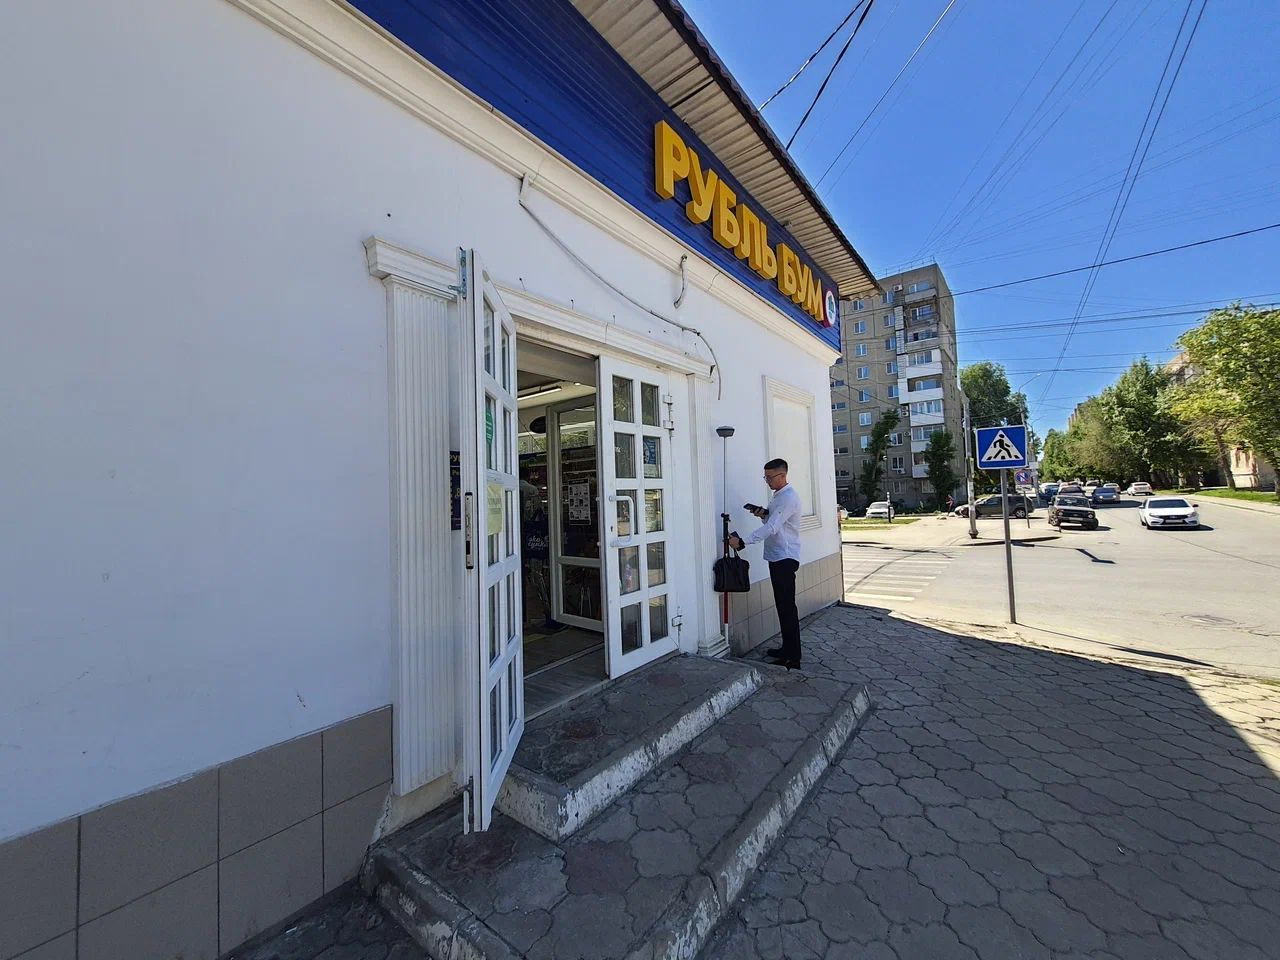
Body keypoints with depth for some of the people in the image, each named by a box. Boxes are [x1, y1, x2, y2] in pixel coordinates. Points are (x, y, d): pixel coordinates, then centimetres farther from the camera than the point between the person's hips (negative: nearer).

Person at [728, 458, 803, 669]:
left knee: (787, 607, -6)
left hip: (785, 559, -10)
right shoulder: (778, 496, 16)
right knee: (783, 606, 15)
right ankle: (787, 649, 25)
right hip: (777, 558, 10)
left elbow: (771, 528, -25)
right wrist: (764, 514, 2)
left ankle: (792, 657, 1)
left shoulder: (788, 498, -16)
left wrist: (742, 541, -29)